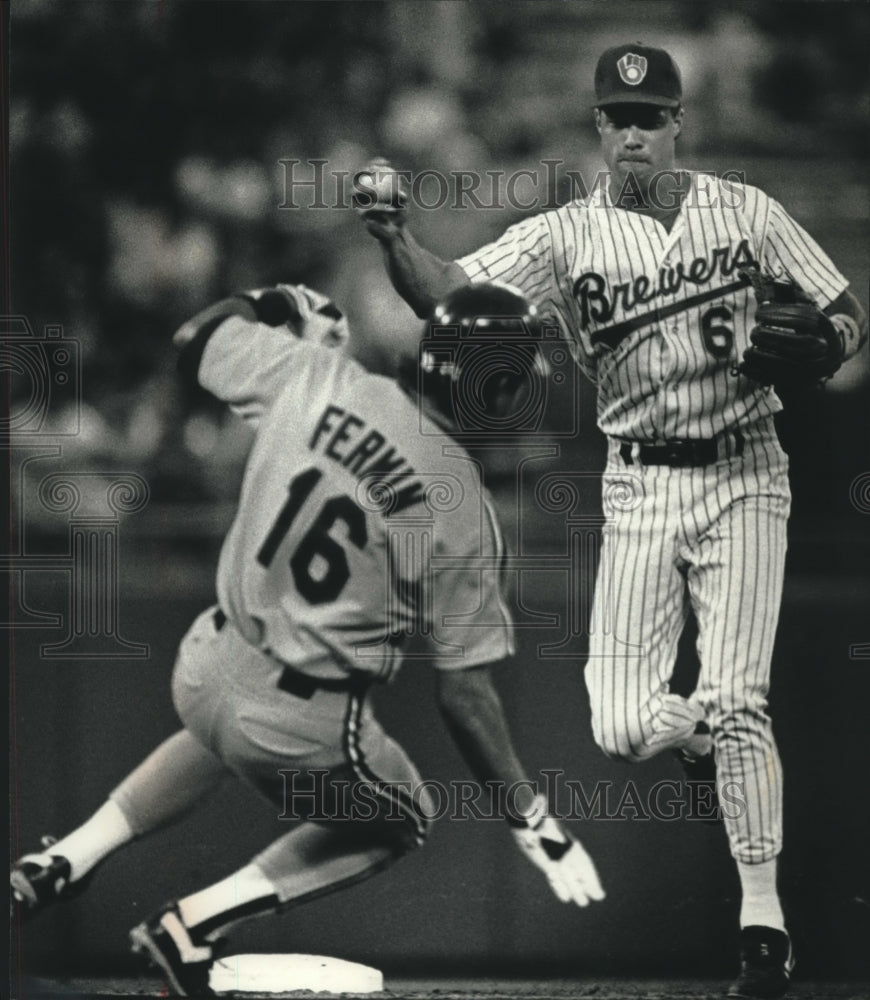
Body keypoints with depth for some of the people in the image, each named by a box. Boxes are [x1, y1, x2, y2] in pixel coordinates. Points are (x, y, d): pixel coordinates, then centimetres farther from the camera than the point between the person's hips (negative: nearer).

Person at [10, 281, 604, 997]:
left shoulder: (311, 377, -10)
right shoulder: (461, 510, -18)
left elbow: (198, 338, 8)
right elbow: (464, 692, -13)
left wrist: (281, 306, 26)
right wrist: (531, 819, -5)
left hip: (204, 669, 5)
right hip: (305, 729, -5)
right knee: (400, 823, 24)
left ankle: (60, 864, 31)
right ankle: (191, 925, 7)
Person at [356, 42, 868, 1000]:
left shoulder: (745, 212, 1)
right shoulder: (565, 235, -2)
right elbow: (445, 291, -16)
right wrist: (391, 235, -36)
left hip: (743, 479, -1)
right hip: (640, 491, 1)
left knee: (735, 701, -12)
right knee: (624, 727, -6)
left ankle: (762, 920, -3)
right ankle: (721, 738, 31)